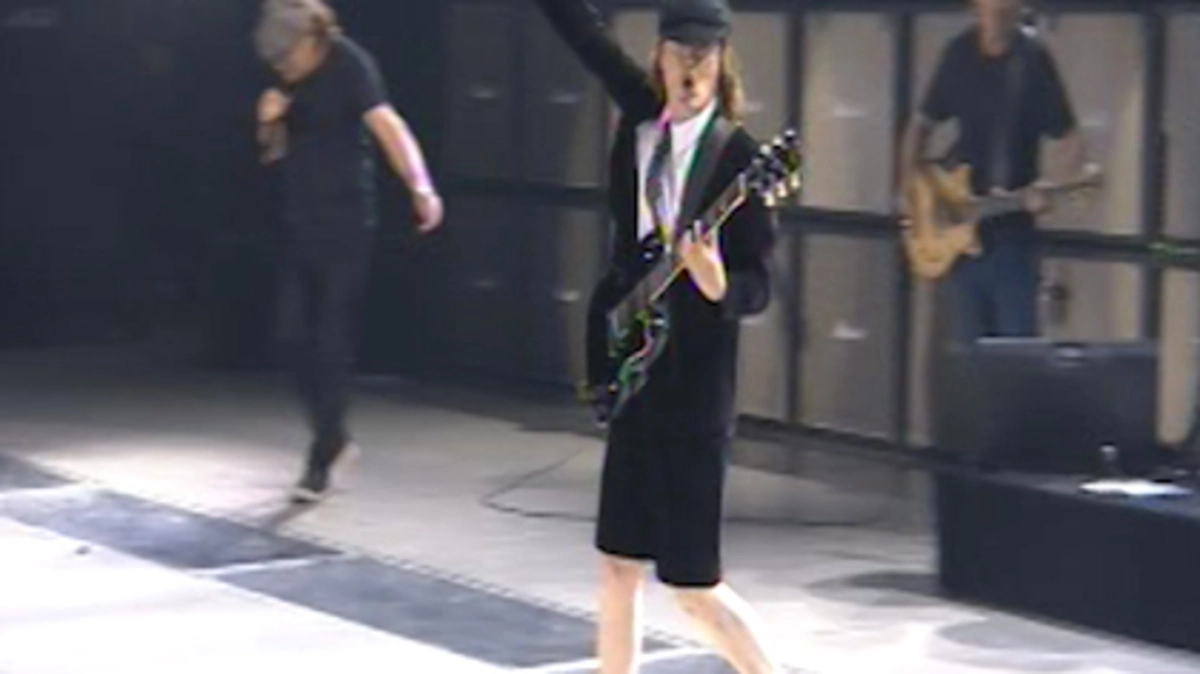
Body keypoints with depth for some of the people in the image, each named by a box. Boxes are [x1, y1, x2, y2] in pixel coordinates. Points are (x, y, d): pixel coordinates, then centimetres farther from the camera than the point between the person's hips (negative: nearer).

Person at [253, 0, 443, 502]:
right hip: (299, 224, 6)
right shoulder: (287, 77, 4)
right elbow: (273, 152, 14)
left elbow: (387, 125, -32)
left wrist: (421, 187, -49)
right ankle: (332, 434, 25)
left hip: (345, 226, -6)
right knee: (293, 336, 6)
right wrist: (270, 121, -10)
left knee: (333, 342, -2)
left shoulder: (349, 65, -15)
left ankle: (320, 462, 7)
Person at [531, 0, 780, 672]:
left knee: (695, 583, -3)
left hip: (692, 384, -6)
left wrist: (718, 285, -32)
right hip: (634, 374, 7)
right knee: (619, 563, 12)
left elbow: (759, 284, -12)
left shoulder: (738, 154, -11)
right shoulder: (642, 118, 5)